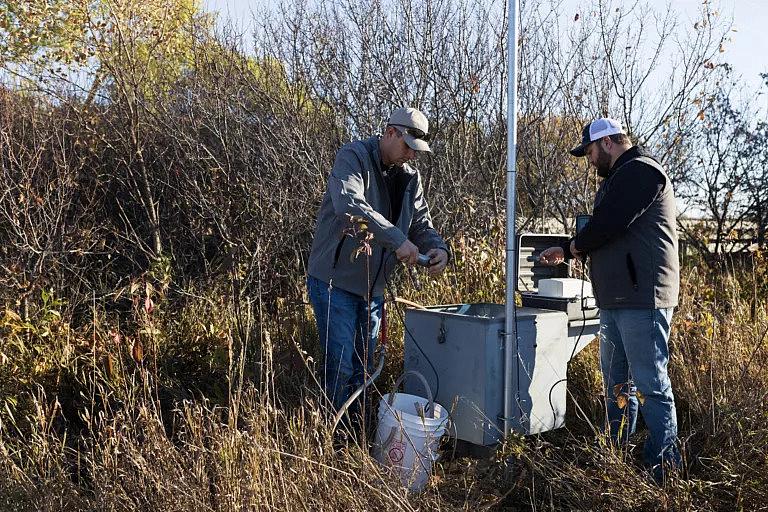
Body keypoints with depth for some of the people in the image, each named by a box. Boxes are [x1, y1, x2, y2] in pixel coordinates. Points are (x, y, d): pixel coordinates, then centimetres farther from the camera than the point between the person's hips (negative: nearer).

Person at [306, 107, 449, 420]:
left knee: (363, 368, 15)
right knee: (340, 366, -7)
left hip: (373, 286, 7)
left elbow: (422, 224, 12)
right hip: (335, 280, -7)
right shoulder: (353, 157, -13)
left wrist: (438, 248, -12)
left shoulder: (410, 178, 9)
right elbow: (349, 205, -31)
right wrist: (398, 240, -34)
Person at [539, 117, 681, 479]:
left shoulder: (639, 171, -10)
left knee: (650, 383, -6)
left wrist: (573, 246, -1)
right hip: (617, 299, 11)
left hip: (642, 299, -11)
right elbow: (604, 229, 25)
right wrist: (565, 252, 16)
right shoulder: (620, 177, 22)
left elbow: (608, 224, -19)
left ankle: (664, 465, 1)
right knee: (616, 381, 15)